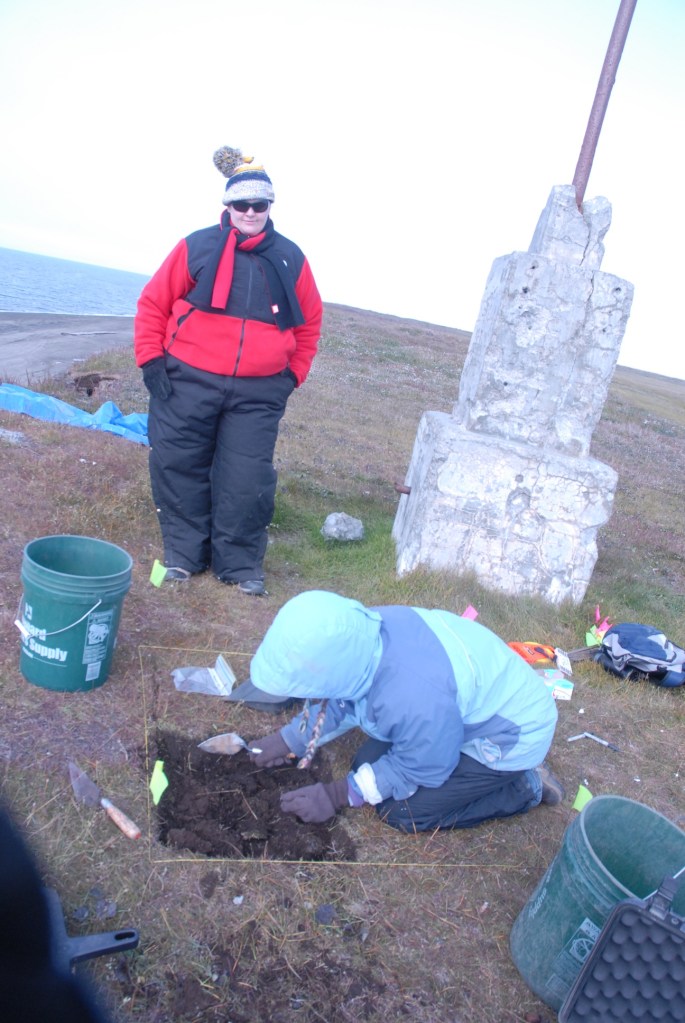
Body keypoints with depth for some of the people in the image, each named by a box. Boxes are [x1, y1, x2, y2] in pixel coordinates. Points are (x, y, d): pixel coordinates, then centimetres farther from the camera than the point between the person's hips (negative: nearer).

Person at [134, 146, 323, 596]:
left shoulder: (290, 259, 6)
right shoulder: (197, 247, -1)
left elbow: (309, 321, 16)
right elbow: (154, 303, 5)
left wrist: (294, 374, 10)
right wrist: (151, 361, -1)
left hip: (259, 392, 1)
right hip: (187, 382, 0)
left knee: (248, 480, 1)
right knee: (179, 467, 6)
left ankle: (240, 564, 16)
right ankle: (183, 554, 23)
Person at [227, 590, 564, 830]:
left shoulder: (414, 700, -43)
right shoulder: (359, 631, -22)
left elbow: (419, 769, -19)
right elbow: (338, 699, 2)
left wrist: (340, 794, -11)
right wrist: (290, 739, 4)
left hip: (509, 735, -7)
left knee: (401, 810, -7)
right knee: (368, 762, 7)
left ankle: (526, 786, 6)